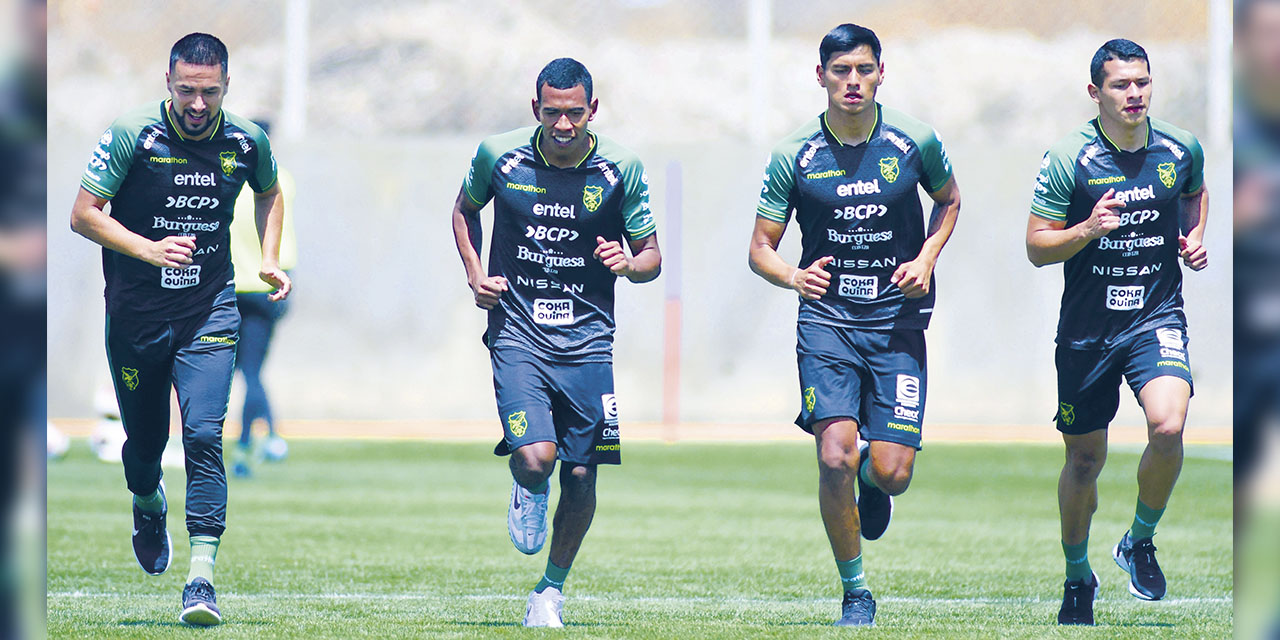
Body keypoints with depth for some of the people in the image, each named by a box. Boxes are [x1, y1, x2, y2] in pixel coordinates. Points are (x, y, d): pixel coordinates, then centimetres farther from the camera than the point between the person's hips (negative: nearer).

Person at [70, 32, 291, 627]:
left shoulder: (246, 142, -2)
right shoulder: (131, 135, -12)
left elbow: (269, 193, 21)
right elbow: (83, 214, -11)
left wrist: (269, 260, 8)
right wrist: (149, 249, -24)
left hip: (209, 311, 0)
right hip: (136, 313, 0)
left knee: (204, 435, -15)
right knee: (144, 442, 12)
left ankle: (202, 577, -16)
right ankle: (148, 505, 48)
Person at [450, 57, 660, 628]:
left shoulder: (620, 169, -3)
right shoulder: (498, 156, -3)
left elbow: (651, 255, 5)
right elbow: (465, 210, 18)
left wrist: (629, 263, -18)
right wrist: (475, 275, 3)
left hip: (587, 339, 1)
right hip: (517, 332, -1)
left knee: (581, 477, 1)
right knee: (535, 459, -19)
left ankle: (552, 590, 23)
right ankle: (528, 494, 20)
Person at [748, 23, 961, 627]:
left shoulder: (914, 142, -2)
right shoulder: (794, 156, -3)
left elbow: (949, 199, 18)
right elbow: (760, 248, 3)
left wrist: (926, 259, 0)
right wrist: (793, 276, -19)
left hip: (898, 321, 1)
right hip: (827, 319, -1)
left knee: (892, 473, -8)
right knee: (835, 459, -16)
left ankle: (872, 476, 33)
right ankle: (854, 591, 4)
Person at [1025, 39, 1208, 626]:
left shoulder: (1180, 150, 0)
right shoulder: (1068, 159, -9)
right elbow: (1037, 247, -6)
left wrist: (1194, 236, 5)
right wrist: (1087, 230, -23)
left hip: (1158, 318, 1)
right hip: (1087, 328, -1)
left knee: (1167, 428, -24)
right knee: (1085, 458, 8)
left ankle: (1140, 543, 1)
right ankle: (1078, 576, 31)